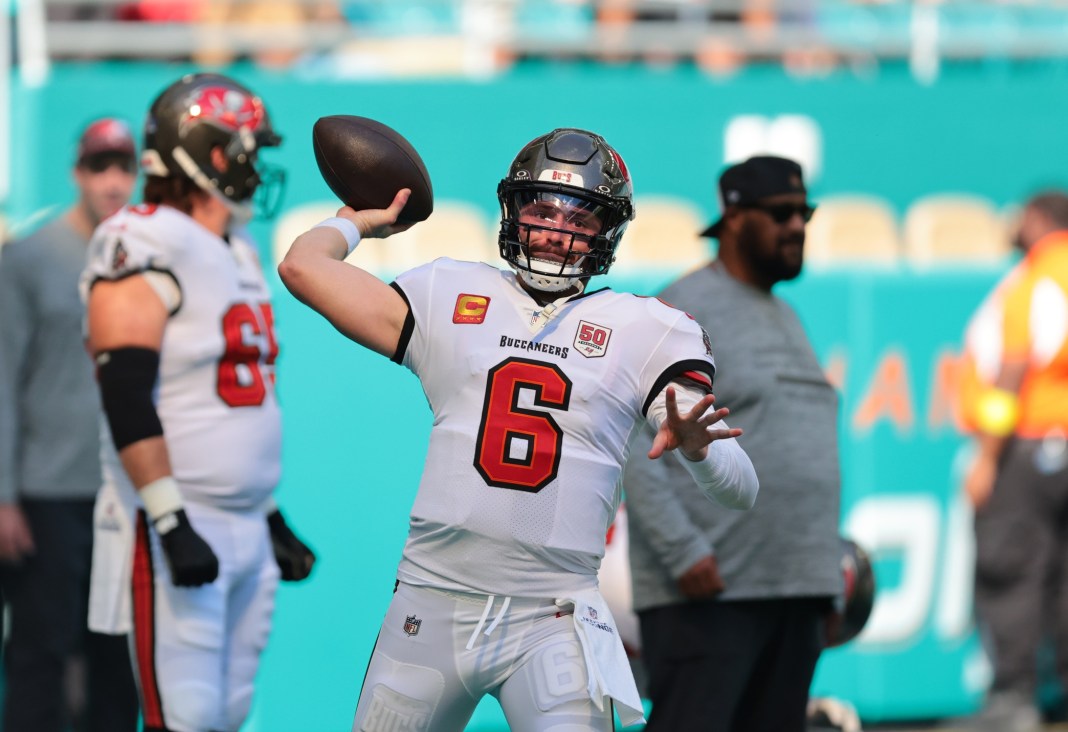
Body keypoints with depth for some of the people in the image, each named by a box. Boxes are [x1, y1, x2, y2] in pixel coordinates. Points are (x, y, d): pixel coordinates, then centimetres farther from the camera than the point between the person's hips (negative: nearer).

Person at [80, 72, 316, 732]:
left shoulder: (238, 253, 16)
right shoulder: (146, 250, -13)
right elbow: (128, 403, -19)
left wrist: (271, 517, 23)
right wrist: (173, 523, -23)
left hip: (246, 527, 9)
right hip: (177, 528, -9)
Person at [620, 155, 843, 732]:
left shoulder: (784, 318, 21)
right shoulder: (684, 311, -6)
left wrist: (827, 577, 20)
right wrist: (683, 552, -21)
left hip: (796, 595, 8)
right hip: (707, 593, -8)